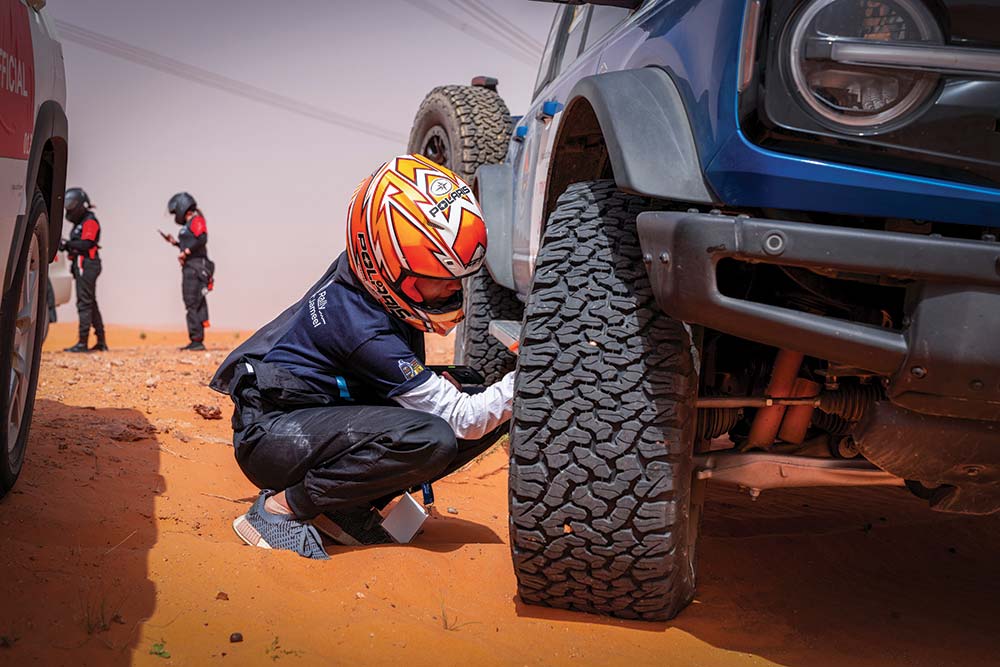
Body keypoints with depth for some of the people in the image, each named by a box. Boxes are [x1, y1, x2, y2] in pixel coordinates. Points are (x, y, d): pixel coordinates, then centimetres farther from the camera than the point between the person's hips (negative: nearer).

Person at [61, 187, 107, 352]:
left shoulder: (90, 221, -10)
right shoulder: (80, 223, 21)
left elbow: (85, 244, -21)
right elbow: (78, 245, 17)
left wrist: (66, 244, -21)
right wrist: (67, 246, -1)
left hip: (86, 265, -11)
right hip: (82, 266, 11)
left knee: (85, 303, -11)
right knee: (91, 303, 13)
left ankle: (82, 343, -12)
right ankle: (101, 342, 18)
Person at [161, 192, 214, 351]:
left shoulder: (196, 220, -7)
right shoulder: (189, 224, 21)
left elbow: (202, 239, -23)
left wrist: (185, 252, -20)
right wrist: (176, 243, 21)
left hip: (195, 266, -10)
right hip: (190, 267, 10)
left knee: (193, 303, -12)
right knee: (196, 304, 9)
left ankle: (197, 341, -14)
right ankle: (197, 342, 11)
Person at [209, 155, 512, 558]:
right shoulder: (363, 329, -31)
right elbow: (463, 419, -25)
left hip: (334, 410, 9)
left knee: (498, 413, -7)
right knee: (434, 437, -36)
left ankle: (348, 507, 0)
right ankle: (282, 508, -15)